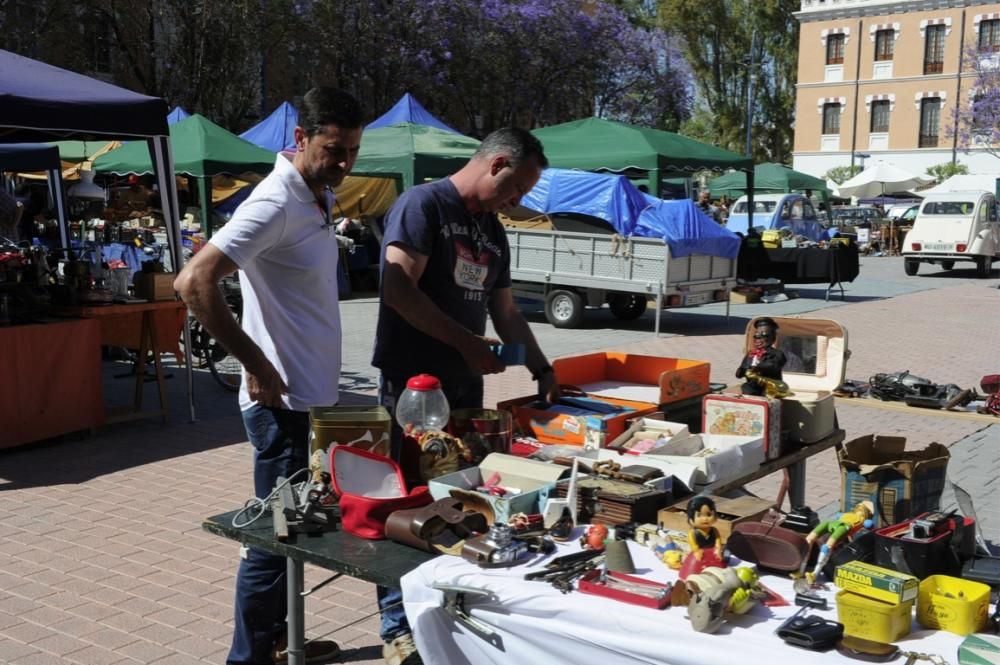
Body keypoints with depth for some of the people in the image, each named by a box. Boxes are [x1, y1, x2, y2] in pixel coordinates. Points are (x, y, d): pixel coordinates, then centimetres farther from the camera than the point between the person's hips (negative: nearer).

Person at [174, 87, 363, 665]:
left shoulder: (319, 196, 9)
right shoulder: (276, 204, -19)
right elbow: (195, 283, -26)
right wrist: (256, 364, -21)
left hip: (304, 394, 9)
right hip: (281, 396, -9)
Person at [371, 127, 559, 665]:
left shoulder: (493, 232, 15)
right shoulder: (423, 205, -10)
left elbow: (505, 311, 20)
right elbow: (398, 289, -20)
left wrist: (541, 369, 11)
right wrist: (465, 342, -19)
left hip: (465, 386, 8)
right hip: (412, 383, -8)